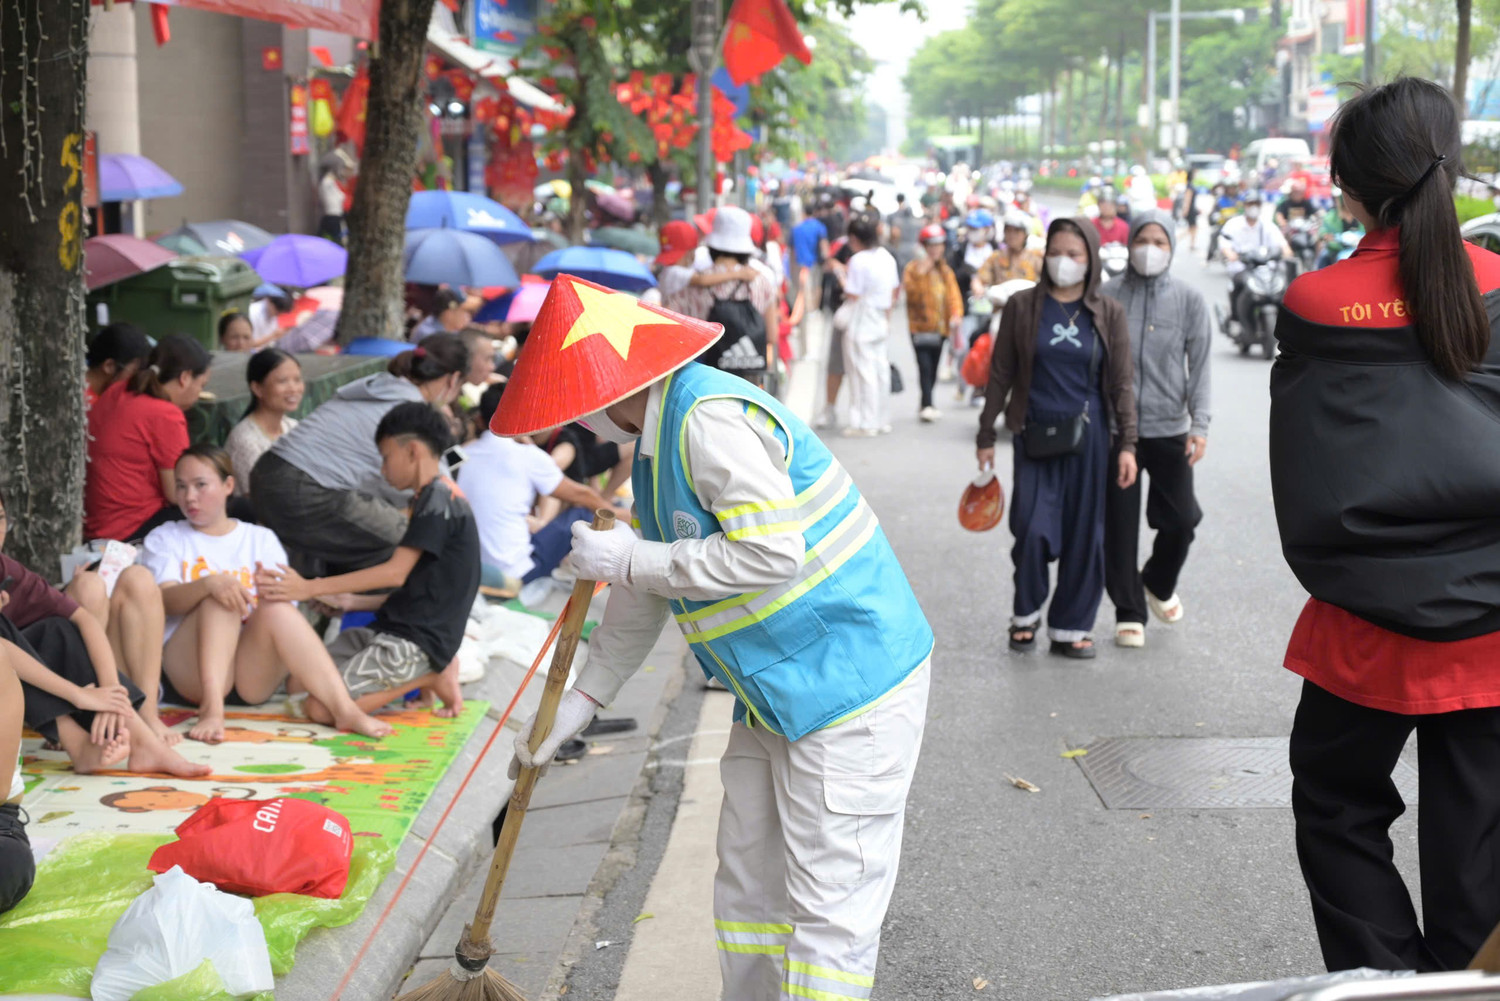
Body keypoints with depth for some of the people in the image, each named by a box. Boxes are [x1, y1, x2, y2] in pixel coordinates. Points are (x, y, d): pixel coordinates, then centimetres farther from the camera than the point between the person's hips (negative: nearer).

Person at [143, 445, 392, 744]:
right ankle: (211, 709, -44)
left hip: (252, 678, 1)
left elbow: (287, 606, 6)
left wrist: (274, 594, -18)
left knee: (277, 610, -28)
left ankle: (343, 709, -41)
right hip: (187, 674, -1)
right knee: (220, 598, -27)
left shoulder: (261, 539, 18)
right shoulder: (165, 539, 13)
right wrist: (209, 584, -29)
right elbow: (166, 600, -8)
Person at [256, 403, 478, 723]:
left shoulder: (438, 501, -14)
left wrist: (310, 588, -21)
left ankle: (428, 679, -5)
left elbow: (395, 573, -20)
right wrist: (352, 602, 13)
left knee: (320, 706, -19)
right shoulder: (436, 498, 17)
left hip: (417, 642, -10)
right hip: (394, 629, 10)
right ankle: (414, 677, 6)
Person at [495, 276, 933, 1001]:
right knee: (749, 882, 17)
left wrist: (627, 558, -19)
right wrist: (580, 701, 23)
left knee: (828, 905, -5)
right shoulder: (655, 437, 13)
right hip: (773, 695, 11)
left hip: (850, 692, -11)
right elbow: (646, 591, 21)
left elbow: (770, 554, -29)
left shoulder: (714, 419, -21)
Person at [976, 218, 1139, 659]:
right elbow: (1000, 374, 5)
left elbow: (1122, 383, 4)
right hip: (1035, 434, -1)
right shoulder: (1022, 306, 1)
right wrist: (986, 435, 4)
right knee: (1032, 529, -7)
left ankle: (1071, 628, 16)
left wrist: (1127, 444, -2)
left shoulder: (1108, 313, 3)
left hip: (1088, 435, 1)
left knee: (1083, 534, 4)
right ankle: (1026, 615, 17)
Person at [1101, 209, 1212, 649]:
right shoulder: (1108, 296, -1)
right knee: (1119, 526, 2)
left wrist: (1199, 424, -5)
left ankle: (1158, 584, 33)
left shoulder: (1189, 300, 2)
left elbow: (1198, 365, 2)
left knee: (1180, 520, 3)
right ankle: (1129, 613, 16)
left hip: (1170, 429, 1)